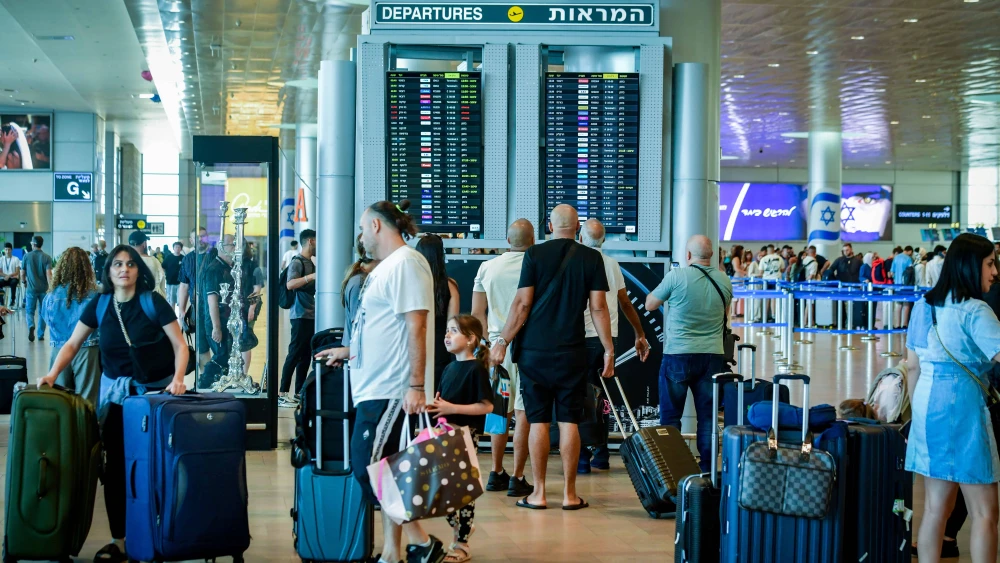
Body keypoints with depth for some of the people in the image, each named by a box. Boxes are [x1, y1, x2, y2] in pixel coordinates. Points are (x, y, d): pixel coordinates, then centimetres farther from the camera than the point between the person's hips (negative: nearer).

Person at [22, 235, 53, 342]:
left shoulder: (27, 256, -3)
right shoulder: (47, 257, -5)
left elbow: (22, 273, 6)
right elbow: (48, 273, -14)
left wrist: (24, 282, 25)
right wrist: (50, 287, -15)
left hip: (31, 288, 0)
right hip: (43, 288, 0)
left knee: (30, 311, 8)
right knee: (42, 312, 12)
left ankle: (31, 327, -21)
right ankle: (41, 335, 15)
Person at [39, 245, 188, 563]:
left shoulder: (154, 303, -7)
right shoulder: (99, 305, 1)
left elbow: (179, 345, -5)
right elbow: (72, 344, 5)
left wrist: (178, 378, -21)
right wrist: (53, 374, -10)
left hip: (153, 390, -3)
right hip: (114, 392, 3)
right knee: (116, 467, 1)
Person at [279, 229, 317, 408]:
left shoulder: (310, 263, 18)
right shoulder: (297, 262, -8)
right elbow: (290, 284, -24)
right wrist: (312, 276, -30)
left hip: (311, 315, 9)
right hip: (301, 316, -9)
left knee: (305, 356, 9)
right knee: (294, 354, -9)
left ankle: (299, 393, 13)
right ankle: (282, 394, -7)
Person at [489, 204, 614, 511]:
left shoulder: (534, 254, -1)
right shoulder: (591, 258, 2)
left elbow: (522, 304, -5)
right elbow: (598, 308, 0)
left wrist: (502, 342, 2)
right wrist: (608, 350, 6)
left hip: (534, 351, 0)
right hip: (572, 352, 1)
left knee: (538, 420, 4)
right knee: (569, 421, 4)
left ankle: (539, 493, 6)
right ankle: (569, 494, 5)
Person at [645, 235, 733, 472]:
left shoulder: (676, 277, -10)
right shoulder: (724, 281, 4)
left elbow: (650, 305, 3)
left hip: (678, 355, -3)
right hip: (712, 356, 3)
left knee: (670, 416, 5)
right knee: (707, 415, 7)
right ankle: (707, 467, 8)